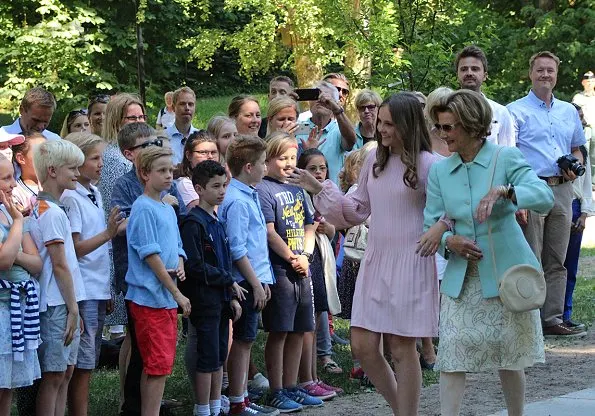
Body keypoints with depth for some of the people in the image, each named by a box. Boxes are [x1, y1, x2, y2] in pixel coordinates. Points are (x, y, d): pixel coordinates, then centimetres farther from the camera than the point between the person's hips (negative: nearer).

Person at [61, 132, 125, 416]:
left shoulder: (94, 194, 11)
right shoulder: (71, 198, -13)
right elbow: (75, 248, -16)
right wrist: (108, 233, -24)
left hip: (98, 290, 8)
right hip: (83, 291, -8)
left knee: (89, 362, 12)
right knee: (82, 365, -4)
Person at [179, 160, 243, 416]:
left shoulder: (217, 222, 15)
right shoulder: (193, 223, -13)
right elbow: (195, 266, -18)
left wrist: (232, 297, 12)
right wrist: (229, 281, -11)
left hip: (221, 299, 9)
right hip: (204, 300, -9)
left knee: (219, 358, 12)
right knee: (207, 359, -5)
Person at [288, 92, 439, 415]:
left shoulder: (427, 165, -11)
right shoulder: (374, 161, 8)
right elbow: (358, 210, 16)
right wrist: (319, 189, 10)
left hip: (410, 264, -6)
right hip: (375, 260, 6)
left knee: (401, 348, 0)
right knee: (362, 345, 5)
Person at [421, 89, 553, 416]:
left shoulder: (506, 158, -5)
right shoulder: (439, 171, 6)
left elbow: (545, 196, -18)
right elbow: (430, 224, 6)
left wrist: (504, 191, -35)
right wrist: (448, 241, -16)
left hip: (506, 273, -3)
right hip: (461, 278, 3)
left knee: (510, 357, 8)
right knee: (452, 356, -7)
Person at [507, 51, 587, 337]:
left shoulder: (569, 112, 17)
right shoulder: (516, 111, 0)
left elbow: (576, 150, 27)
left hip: (562, 191, 6)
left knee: (556, 262, 7)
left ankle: (552, 320, 12)